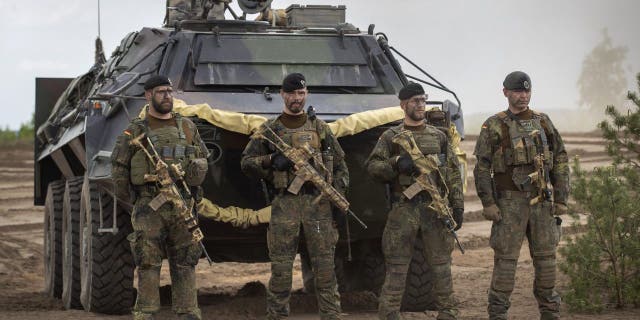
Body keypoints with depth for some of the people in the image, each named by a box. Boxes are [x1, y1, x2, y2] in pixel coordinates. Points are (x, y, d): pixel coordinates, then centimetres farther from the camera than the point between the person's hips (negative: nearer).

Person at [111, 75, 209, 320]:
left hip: (183, 207, 3)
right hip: (149, 207, -3)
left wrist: (196, 170, -2)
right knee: (148, 266, -4)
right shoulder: (136, 131, 3)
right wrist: (126, 194, 4)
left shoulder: (187, 127, 12)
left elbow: (203, 159, 18)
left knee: (185, 264, 5)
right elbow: (118, 166, 7)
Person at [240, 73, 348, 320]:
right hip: (284, 204, -1)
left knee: (325, 268, 0)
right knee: (280, 269, 0)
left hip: (318, 204, 1)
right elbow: (246, 162, 6)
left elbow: (340, 164, 15)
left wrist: (338, 193, 1)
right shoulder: (269, 130, 8)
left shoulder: (319, 128, 12)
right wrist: (272, 160, -11)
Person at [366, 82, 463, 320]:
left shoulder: (438, 137, 13)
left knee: (441, 265, 6)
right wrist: (397, 164, -20)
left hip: (436, 208, 2)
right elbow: (372, 166, -4)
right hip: (403, 209, -2)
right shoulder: (391, 137, 5)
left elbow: (453, 174, 12)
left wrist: (458, 206, 4)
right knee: (396, 267, -1)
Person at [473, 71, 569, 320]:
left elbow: (560, 161, 13)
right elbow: (482, 167, -3)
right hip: (510, 202, -4)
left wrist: (561, 198, 5)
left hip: (542, 201, 4)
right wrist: (488, 203, -11)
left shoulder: (543, 123, 12)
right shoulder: (494, 126, 0)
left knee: (546, 257, 7)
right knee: (506, 257, -5)